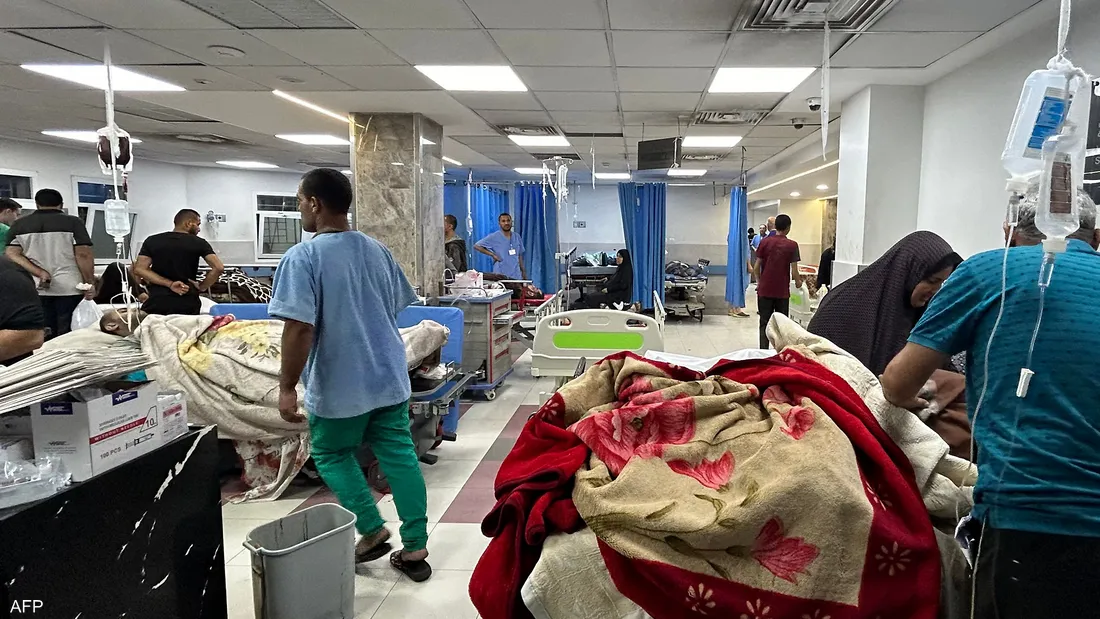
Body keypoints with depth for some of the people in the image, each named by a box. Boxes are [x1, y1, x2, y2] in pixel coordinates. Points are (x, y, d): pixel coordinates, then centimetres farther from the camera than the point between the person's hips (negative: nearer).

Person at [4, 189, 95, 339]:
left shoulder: (19, 225, 11)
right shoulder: (73, 222, -1)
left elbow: (12, 254, 0)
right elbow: (83, 255, -8)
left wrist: (40, 273, -7)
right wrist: (90, 284, -4)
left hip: (36, 288, 4)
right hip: (69, 287, -3)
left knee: (45, 335, 8)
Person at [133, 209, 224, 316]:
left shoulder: (152, 241, 8)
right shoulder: (199, 243, 1)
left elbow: (139, 269, -4)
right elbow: (218, 267, -10)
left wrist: (169, 284, -7)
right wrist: (202, 287, 2)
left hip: (157, 303, 2)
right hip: (187, 304, -1)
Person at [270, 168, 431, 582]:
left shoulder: (303, 257, -14)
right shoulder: (378, 250, 6)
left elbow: (299, 328, -22)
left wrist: (287, 387, -14)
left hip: (339, 386, -5)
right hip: (390, 377, 6)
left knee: (332, 456, 17)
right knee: (400, 456, 9)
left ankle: (372, 530, 14)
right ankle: (415, 547, 14)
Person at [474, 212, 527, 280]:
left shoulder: (517, 237, 11)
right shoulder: (494, 237, -4)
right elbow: (476, 246, -4)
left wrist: (523, 272, 15)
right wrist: (492, 255, -9)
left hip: (516, 276, 5)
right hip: (501, 276, -5)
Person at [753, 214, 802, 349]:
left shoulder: (765, 242, -2)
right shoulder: (792, 245, -7)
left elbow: (756, 267, -1)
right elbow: (794, 272, -9)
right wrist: (798, 282, 12)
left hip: (764, 290, 1)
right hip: (782, 292, -1)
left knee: (764, 323, 7)